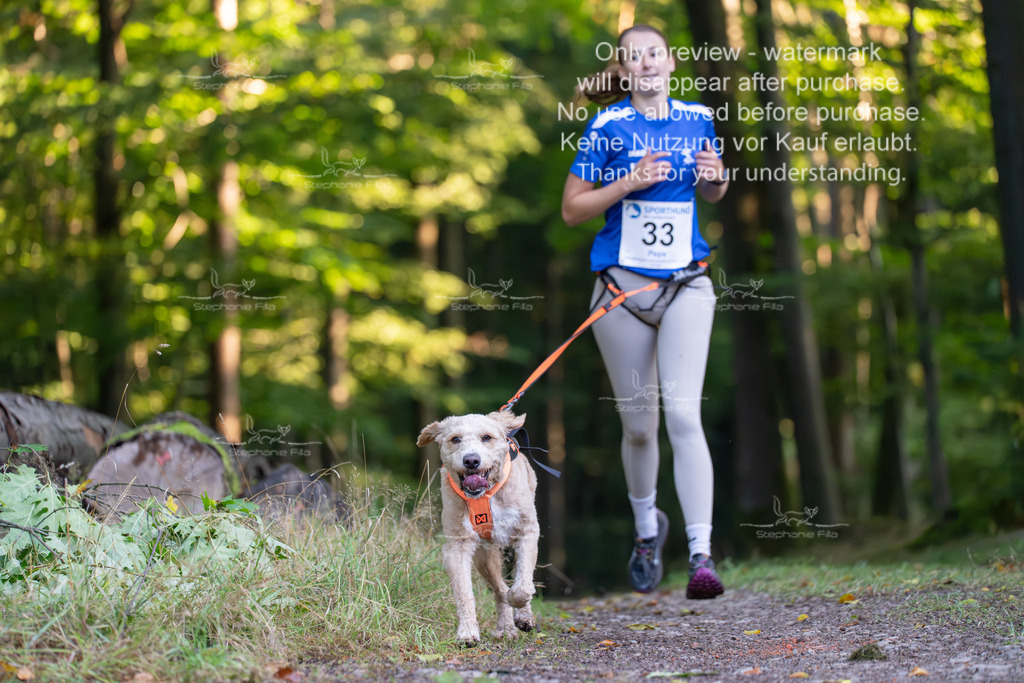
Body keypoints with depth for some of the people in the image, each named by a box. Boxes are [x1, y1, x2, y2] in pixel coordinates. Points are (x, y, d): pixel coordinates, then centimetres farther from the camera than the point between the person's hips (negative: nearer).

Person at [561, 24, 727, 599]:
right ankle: (647, 527, 34)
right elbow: (572, 210, -2)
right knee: (639, 425, 7)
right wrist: (627, 182, -16)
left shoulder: (697, 119, 6)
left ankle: (702, 555, -17)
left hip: (686, 286, 1)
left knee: (683, 414, -15)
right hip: (623, 286, 0)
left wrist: (716, 178, -2)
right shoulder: (607, 126, -3)